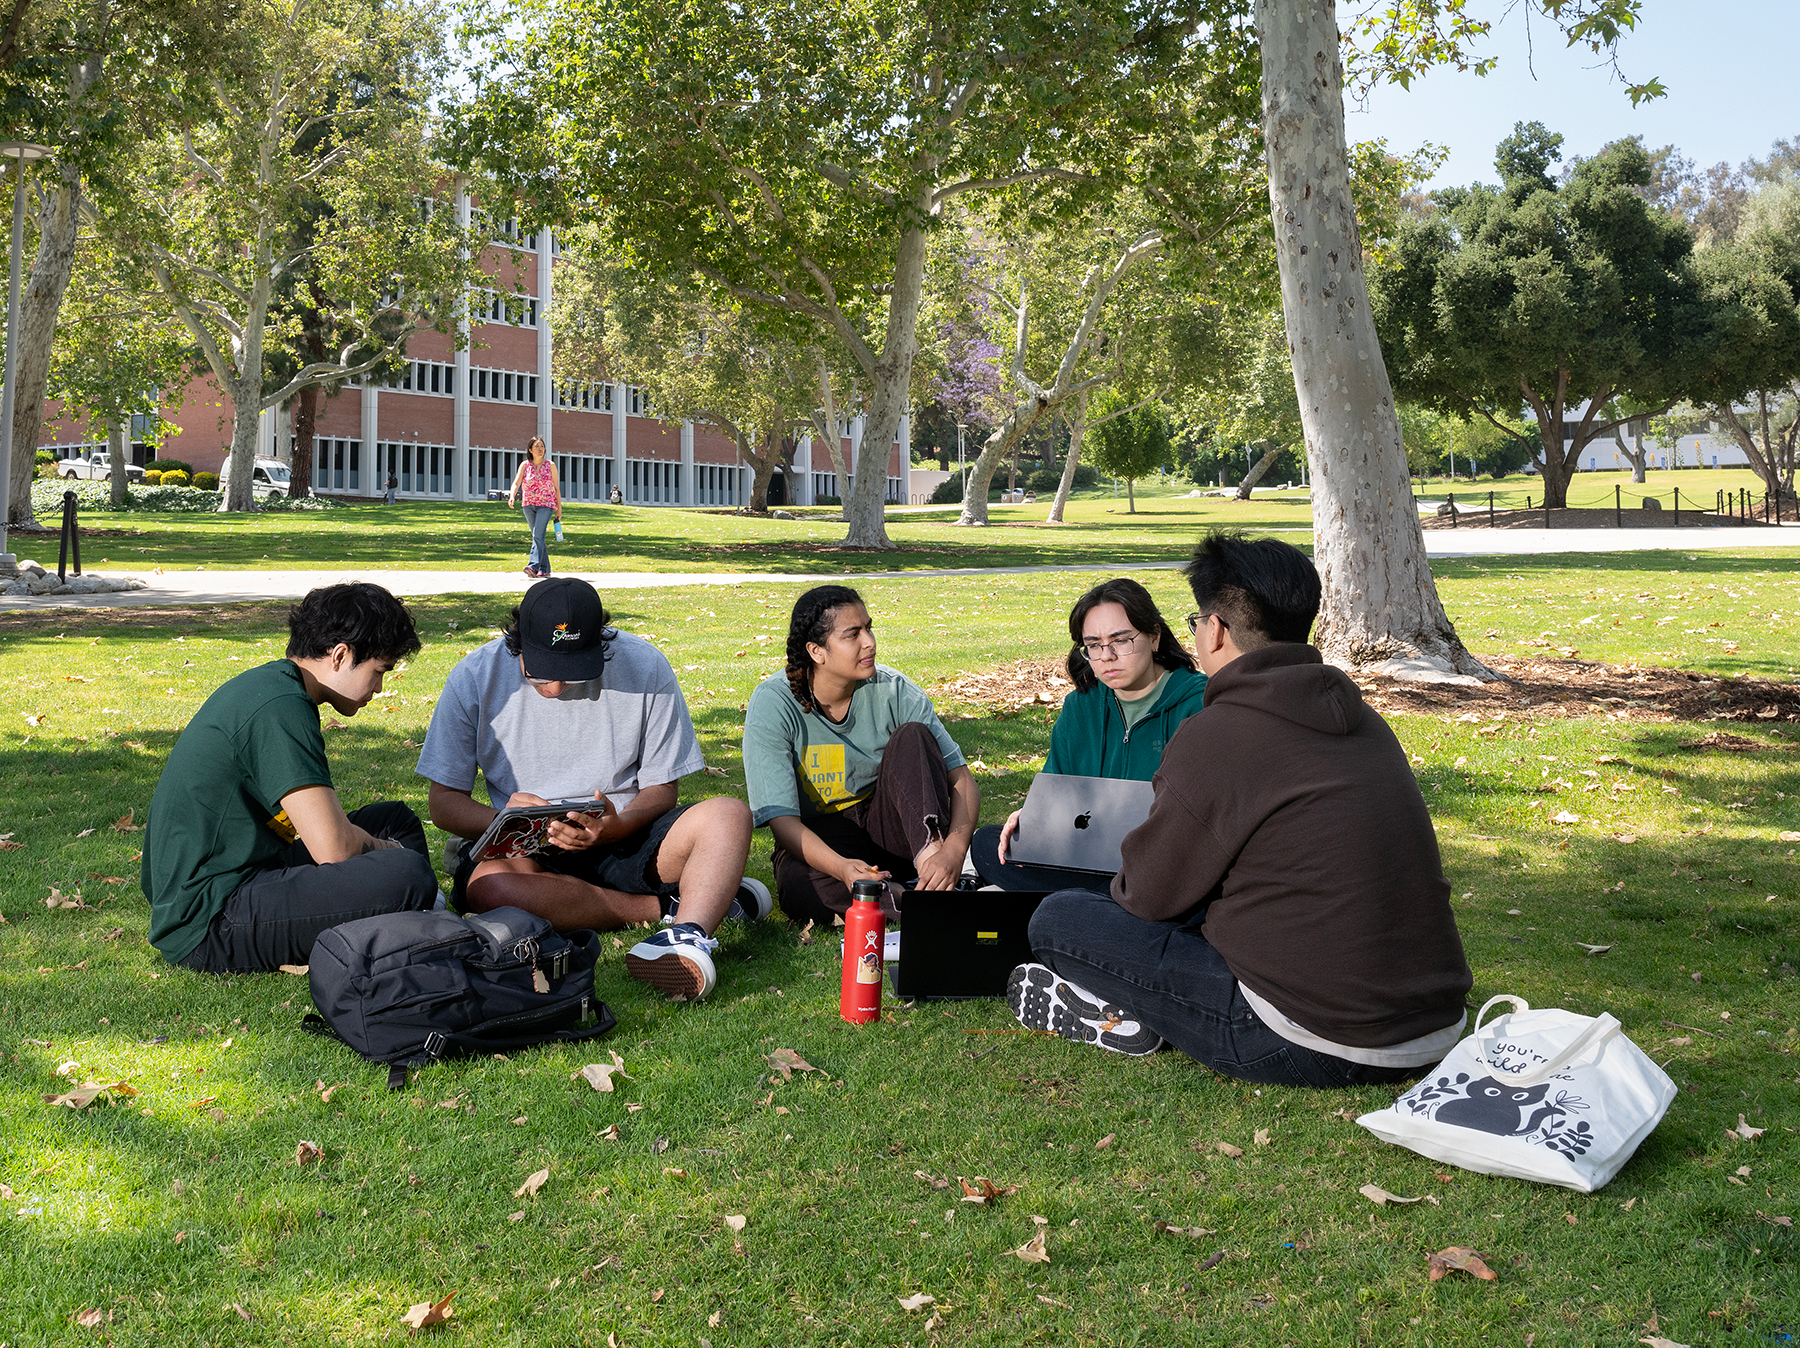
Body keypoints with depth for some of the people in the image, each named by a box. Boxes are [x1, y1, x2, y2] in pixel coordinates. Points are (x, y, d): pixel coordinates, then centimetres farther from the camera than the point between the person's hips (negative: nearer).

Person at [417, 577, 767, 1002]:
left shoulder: (644, 667, -9)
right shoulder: (475, 677, -8)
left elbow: (662, 788, -2)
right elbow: (444, 803, -3)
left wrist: (615, 827, -24)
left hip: (625, 834, 0)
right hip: (529, 851, 0)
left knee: (730, 815, -25)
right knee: (488, 886, -35)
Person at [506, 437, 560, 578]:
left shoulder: (550, 465, 0)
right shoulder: (524, 465, 2)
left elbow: (556, 488, 5)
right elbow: (516, 483, -9)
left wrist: (559, 509, 5)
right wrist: (512, 497, -29)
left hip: (546, 505, -3)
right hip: (529, 505, 3)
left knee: (538, 535, -19)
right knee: (537, 537, 8)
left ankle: (533, 566, -31)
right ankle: (545, 569, 17)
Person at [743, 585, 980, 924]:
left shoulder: (893, 690, -10)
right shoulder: (772, 704, -16)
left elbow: (962, 780, -11)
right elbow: (781, 819, -22)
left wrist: (954, 850, -32)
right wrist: (842, 868, -42)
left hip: (887, 829, 2)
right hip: (817, 841, -2)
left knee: (913, 735, -22)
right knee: (798, 890, -38)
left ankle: (930, 851, -37)